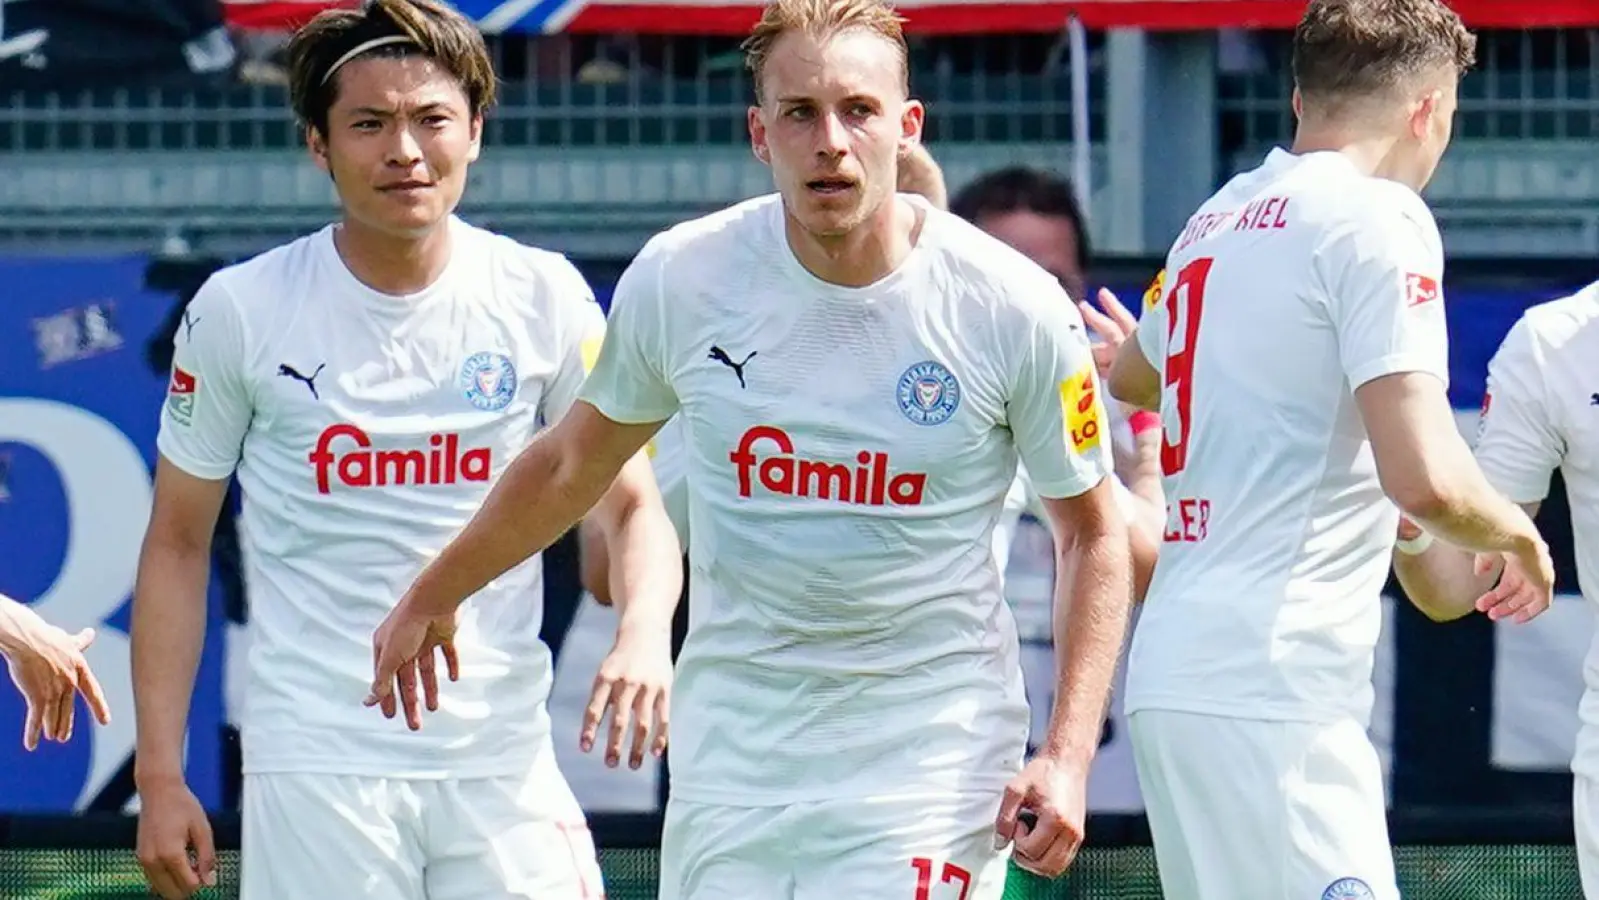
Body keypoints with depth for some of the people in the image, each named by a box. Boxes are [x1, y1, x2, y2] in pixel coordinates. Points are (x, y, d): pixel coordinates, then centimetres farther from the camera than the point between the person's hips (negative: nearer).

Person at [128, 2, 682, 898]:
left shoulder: (544, 297, 3)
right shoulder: (239, 311, 0)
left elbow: (630, 505, 6)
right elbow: (178, 542, 7)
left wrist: (644, 634, -17)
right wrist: (160, 775, 1)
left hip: (502, 759, 1)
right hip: (316, 763, -1)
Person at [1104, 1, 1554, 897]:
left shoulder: (1217, 219, 17)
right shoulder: (1377, 217, -7)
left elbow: (1131, 376, 41)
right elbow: (1426, 479, -18)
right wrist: (1518, 538, 2)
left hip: (1175, 675, 9)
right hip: (1267, 689, -9)